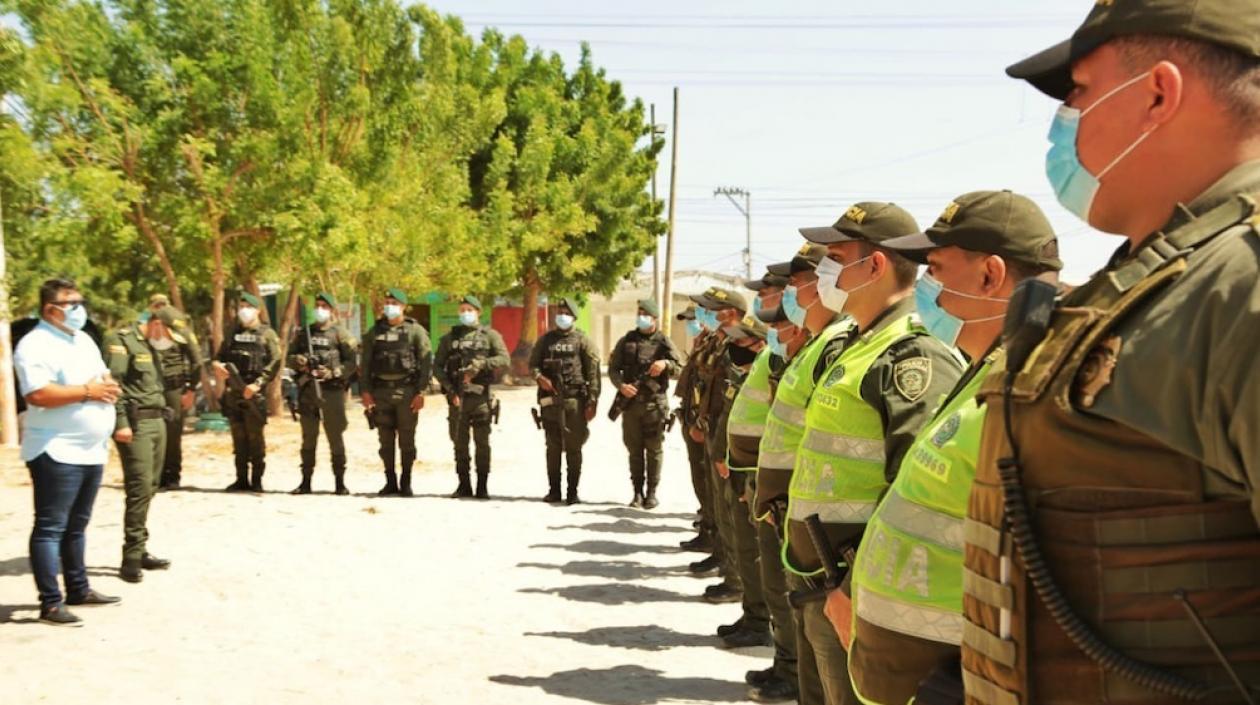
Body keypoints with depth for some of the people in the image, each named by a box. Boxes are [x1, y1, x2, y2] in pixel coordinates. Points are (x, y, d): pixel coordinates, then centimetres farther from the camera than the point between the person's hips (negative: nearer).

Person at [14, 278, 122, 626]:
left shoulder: (83, 340, 15)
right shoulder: (36, 345, -14)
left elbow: (103, 377, 24)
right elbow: (37, 394, -25)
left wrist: (108, 386, 0)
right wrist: (86, 391, -20)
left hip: (91, 450, 9)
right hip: (57, 452, -9)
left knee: (77, 525, 17)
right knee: (50, 527, -4)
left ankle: (79, 589, 27)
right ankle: (51, 603, -3)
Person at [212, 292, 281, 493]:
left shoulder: (267, 333, 1)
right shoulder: (233, 333, 16)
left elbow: (275, 362, -7)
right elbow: (220, 355, 18)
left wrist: (258, 384, -17)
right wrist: (217, 365, -6)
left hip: (254, 393, -5)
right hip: (232, 393, 5)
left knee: (255, 437, -2)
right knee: (238, 438, 8)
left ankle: (256, 480, 4)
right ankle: (242, 479, 15)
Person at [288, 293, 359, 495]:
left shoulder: (341, 334, 1)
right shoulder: (303, 333, 14)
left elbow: (353, 362, -4)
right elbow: (290, 356, 16)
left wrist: (333, 372, -17)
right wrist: (298, 361, -6)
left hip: (332, 390, -4)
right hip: (307, 390, 4)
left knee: (335, 438, 0)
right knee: (308, 438, 10)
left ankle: (340, 482, 7)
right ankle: (306, 481, 16)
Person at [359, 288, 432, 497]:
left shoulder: (416, 331, 1)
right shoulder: (375, 332, 10)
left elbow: (426, 363, -3)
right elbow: (365, 364, 11)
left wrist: (421, 392, -10)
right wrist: (365, 391, 1)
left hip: (406, 391, -3)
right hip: (381, 391, 3)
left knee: (406, 440, 1)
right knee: (386, 440, 7)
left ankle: (406, 483, 10)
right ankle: (390, 482, 16)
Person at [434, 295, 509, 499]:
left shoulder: (490, 335, 7)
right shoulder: (449, 338, 14)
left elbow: (504, 359, -5)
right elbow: (437, 366, 9)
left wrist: (480, 364, -17)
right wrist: (449, 388, -5)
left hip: (481, 396, -2)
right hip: (457, 397, 3)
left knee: (482, 443, -2)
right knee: (460, 443, 6)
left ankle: (482, 486, 4)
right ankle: (463, 485, 14)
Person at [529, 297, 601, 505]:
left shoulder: (582, 341, 1)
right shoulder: (546, 339, 11)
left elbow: (593, 373, -3)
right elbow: (532, 363, 14)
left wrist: (592, 402, -9)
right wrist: (539, 377, -8)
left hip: (574, 401, -3)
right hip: (550, 400, 3)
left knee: (573, 448, 0)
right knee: (553, 447, 8)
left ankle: (572, 491, 6)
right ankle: (554, 490, 16)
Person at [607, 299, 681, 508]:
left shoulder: (664, 343, 3)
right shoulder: (626, 341, 7)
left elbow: (679, 370, 6)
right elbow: (613, 368, 8)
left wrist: (666, 364, -14)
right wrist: (621, 385, -11)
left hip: (655, 403, -2)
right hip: (631, 402, 2)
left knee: (654, 449, 2)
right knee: (634, 450, 7)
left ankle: (652, 492, 11)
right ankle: (637, 492, 15)